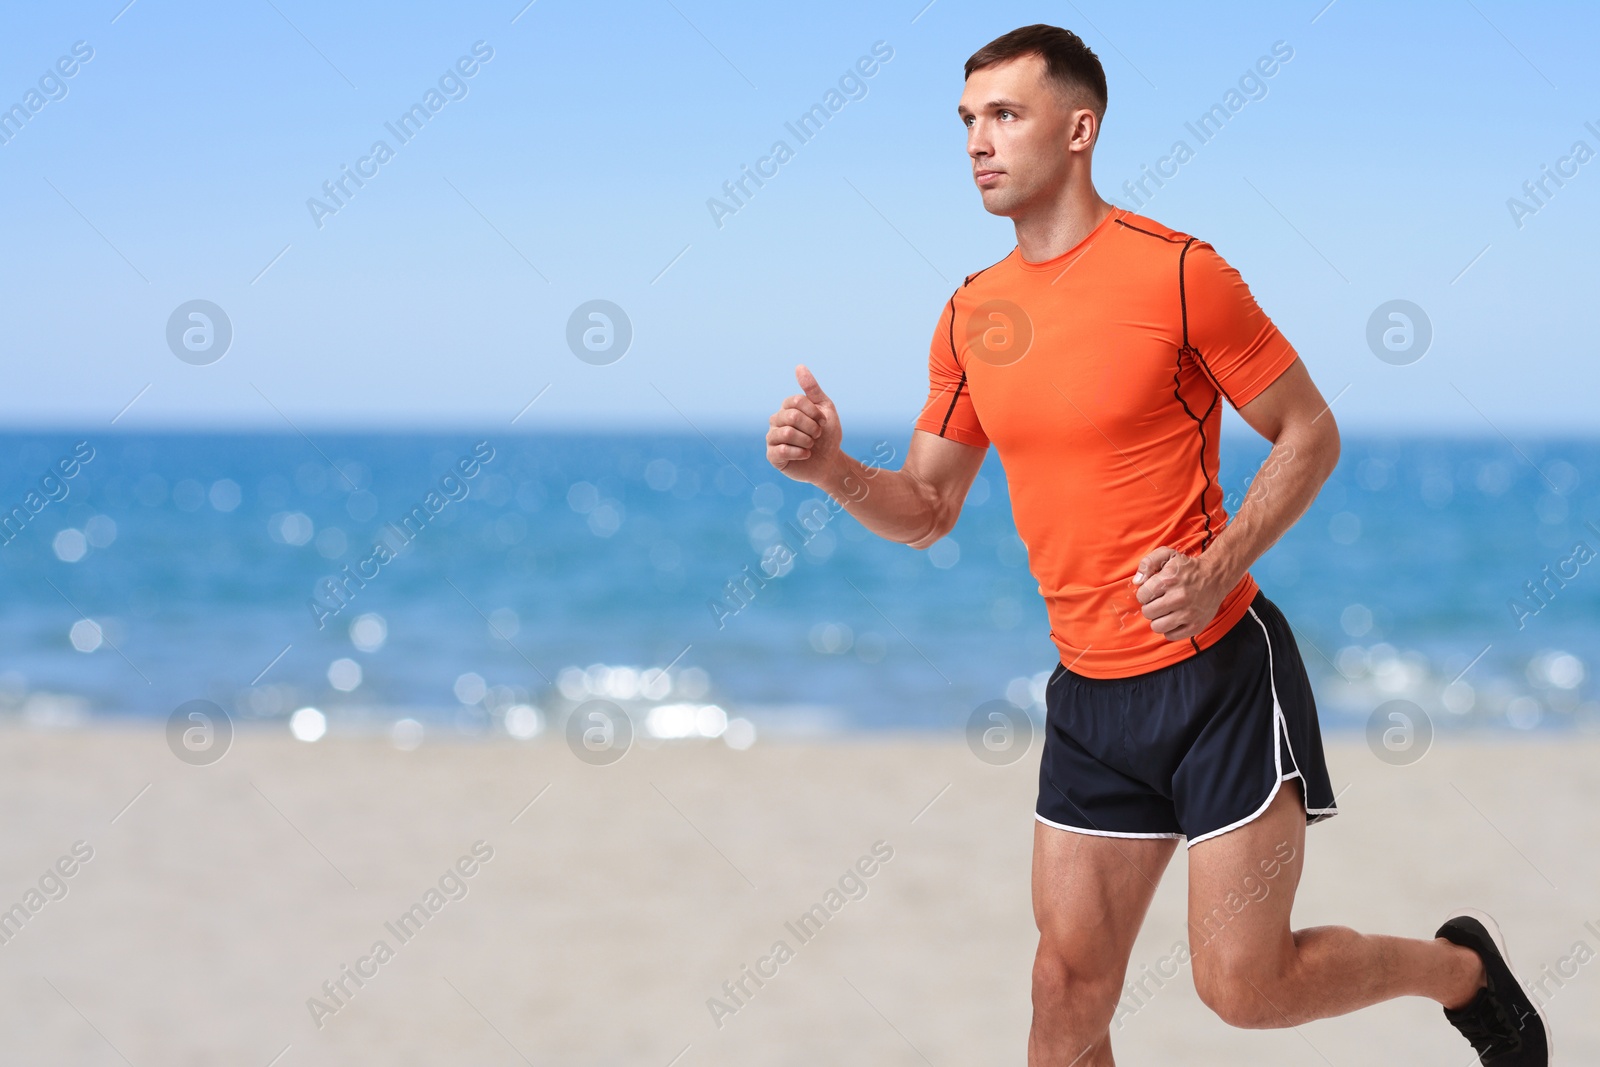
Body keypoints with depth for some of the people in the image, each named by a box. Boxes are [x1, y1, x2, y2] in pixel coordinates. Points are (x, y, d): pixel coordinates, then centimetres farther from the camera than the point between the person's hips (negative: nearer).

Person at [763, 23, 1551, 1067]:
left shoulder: (1178, 270, -11)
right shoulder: (972, 312, 7)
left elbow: (1310, 434, -5)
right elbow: (927, 509, 13)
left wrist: (1216, 570, -18)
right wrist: (835, 470, -8)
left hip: (1218, 674, -5)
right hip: (1089, 693, 5)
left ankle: (1461, 967, 24)